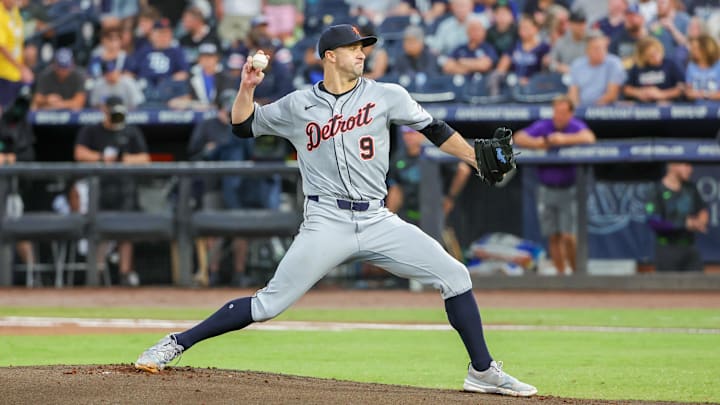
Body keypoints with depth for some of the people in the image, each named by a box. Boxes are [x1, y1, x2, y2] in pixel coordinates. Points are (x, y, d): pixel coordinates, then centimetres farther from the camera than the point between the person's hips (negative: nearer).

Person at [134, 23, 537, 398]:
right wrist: (247, 87, -2)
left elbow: (434, 129, 10)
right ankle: (175, 345, 1)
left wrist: (478, 159, 1)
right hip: (326, 224, -2)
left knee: (454, 275, -9)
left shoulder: (386, 95, 6)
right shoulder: (297, 106, 6)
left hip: (378, 222, 2)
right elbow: (243, 126, 15)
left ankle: (483, 371, 2)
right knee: (269, 304, -9)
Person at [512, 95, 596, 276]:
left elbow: (589, 138, -29)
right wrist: (535, 143, -26)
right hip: (546, 191, 3)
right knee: (553, 237, 6)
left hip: (569, 191, -3)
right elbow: (518, 138, -7)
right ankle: (561, 274, 15)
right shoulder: (543, 126, -1)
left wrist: (564, 139, -37)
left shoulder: (576, 127, -9)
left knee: (568, 237, -10)